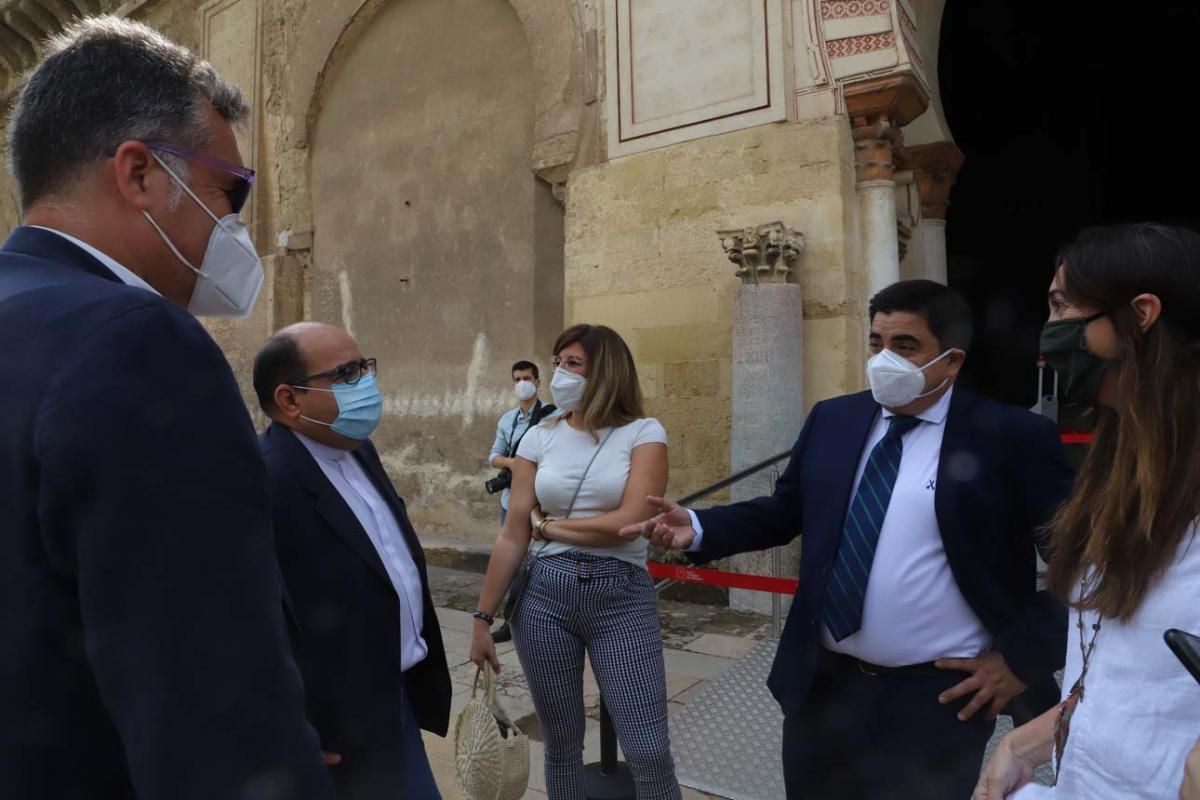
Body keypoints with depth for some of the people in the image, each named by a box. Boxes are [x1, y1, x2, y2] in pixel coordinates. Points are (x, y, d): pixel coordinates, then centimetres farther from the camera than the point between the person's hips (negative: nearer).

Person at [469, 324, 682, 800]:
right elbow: (512, 538, 3)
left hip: (623, 598, -3)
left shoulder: (644, 433, -5)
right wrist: (483, 617, 3)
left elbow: (630, 521, -17)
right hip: (544, 596, 3)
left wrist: (547, 525, -5)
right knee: (561, 744, 15)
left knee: (649, 753, 0)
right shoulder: (539, 438, 4)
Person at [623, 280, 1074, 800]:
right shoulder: (832, 420, 4)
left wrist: (1024, 658, -8)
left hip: (935, 699, -4)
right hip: (824, 685, 5)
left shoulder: (1012, 438, -9)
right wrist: (699, 528, -5)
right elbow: (784, 513, 10)